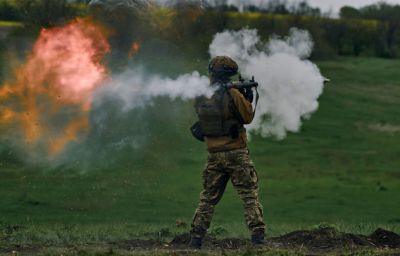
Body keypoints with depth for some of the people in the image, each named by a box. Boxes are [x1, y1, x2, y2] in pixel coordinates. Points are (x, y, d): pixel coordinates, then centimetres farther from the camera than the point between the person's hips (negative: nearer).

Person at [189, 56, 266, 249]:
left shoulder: (200, 97, 1)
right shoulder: (233, 95, -14)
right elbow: (247, 117, -5)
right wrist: (248, 98, 12)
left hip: (214, 155, 5)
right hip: (237, 153, -4)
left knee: (208, 198, 13)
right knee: (250, 196, 1)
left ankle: (196, 237, 10)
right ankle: (257, 235, -7)